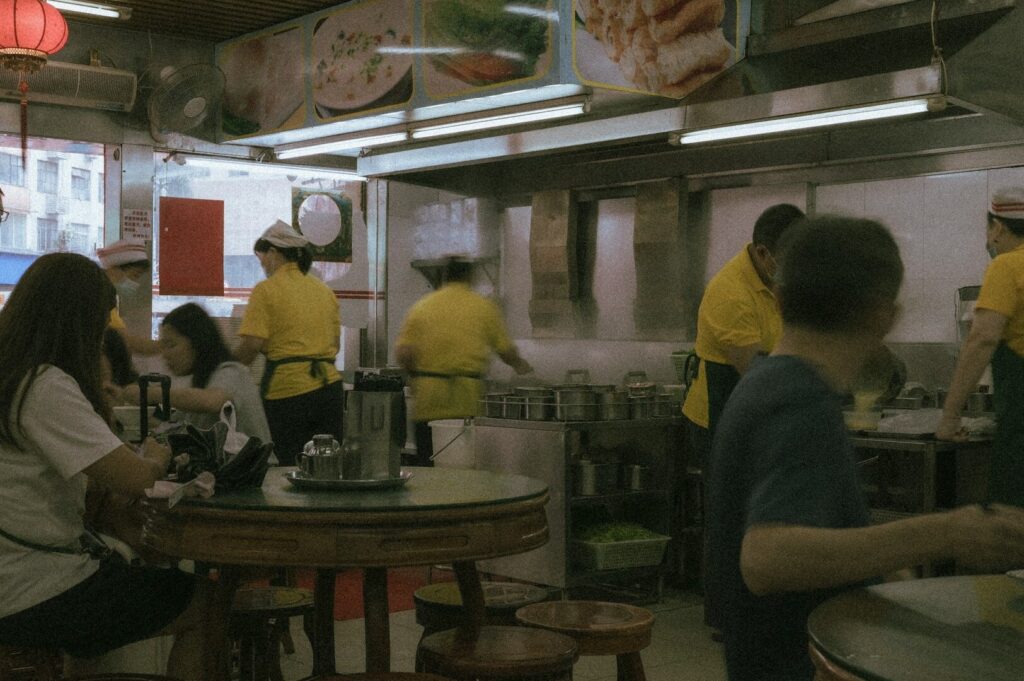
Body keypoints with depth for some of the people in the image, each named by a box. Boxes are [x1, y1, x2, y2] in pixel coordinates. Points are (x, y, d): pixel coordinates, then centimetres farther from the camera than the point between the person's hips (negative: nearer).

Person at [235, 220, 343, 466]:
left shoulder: (266, 290, -5)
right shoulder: (324, 291, 13)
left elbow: (251, 345, -12)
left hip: (287, 390, -5)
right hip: (329, 387, 5)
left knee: (291, 467, 2)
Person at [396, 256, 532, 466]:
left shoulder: (421, 307, 5)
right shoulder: (484, 307, 2)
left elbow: (402, 354, -2)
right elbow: (506, 351, 5)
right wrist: (520, 365, 26)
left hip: (428, 396, 1)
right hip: (468, 399, -1)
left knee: (427, 464, 6)